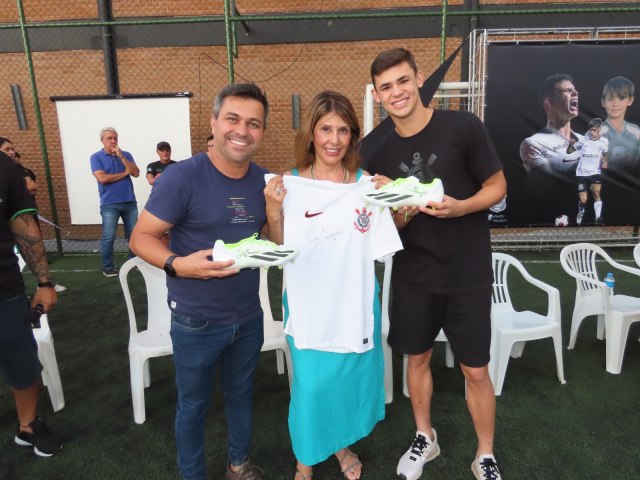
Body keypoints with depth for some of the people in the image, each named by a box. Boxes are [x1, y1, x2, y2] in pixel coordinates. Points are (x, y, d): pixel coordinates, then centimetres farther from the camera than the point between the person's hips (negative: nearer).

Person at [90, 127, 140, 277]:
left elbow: (136, 173, -4)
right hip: (109, 204, -3)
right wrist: (124, 173, -5)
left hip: (130, 202, 3)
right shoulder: (96, 157, 0)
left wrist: (121, 156, -11)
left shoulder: (126, 155, 9)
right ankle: (107, 267, 10)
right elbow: (102, 178, -14)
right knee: (108, 237, -1)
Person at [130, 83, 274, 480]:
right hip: (196, 321, -4)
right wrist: (177, 265, -33)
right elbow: (141, 237, -14)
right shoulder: (182, 177, -18)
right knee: (194, 405, 16)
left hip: (249, 315, 5)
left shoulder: (264, 180, -2)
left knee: (242, 394, 24)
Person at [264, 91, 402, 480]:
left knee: (352, 378, 16)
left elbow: (380, 248, 0)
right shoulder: (290, 186, -6)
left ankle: (342, 443, 47)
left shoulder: (367, 186, -2)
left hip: (355, 305, 2)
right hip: (309, 305, -2)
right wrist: (273, 214, -17)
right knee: (312, 383, 4)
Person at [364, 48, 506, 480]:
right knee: (417, 358, 16)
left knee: (476, 370, 8)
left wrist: (459, 207, -23)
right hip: (413, 275, 3)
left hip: (468, 274, -3)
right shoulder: (379, 154, 0)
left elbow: (498, 188, -4)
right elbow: (389, 227, 4)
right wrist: (402, 211, -19)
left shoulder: (464, 127, -11)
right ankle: (425, 438, 41)